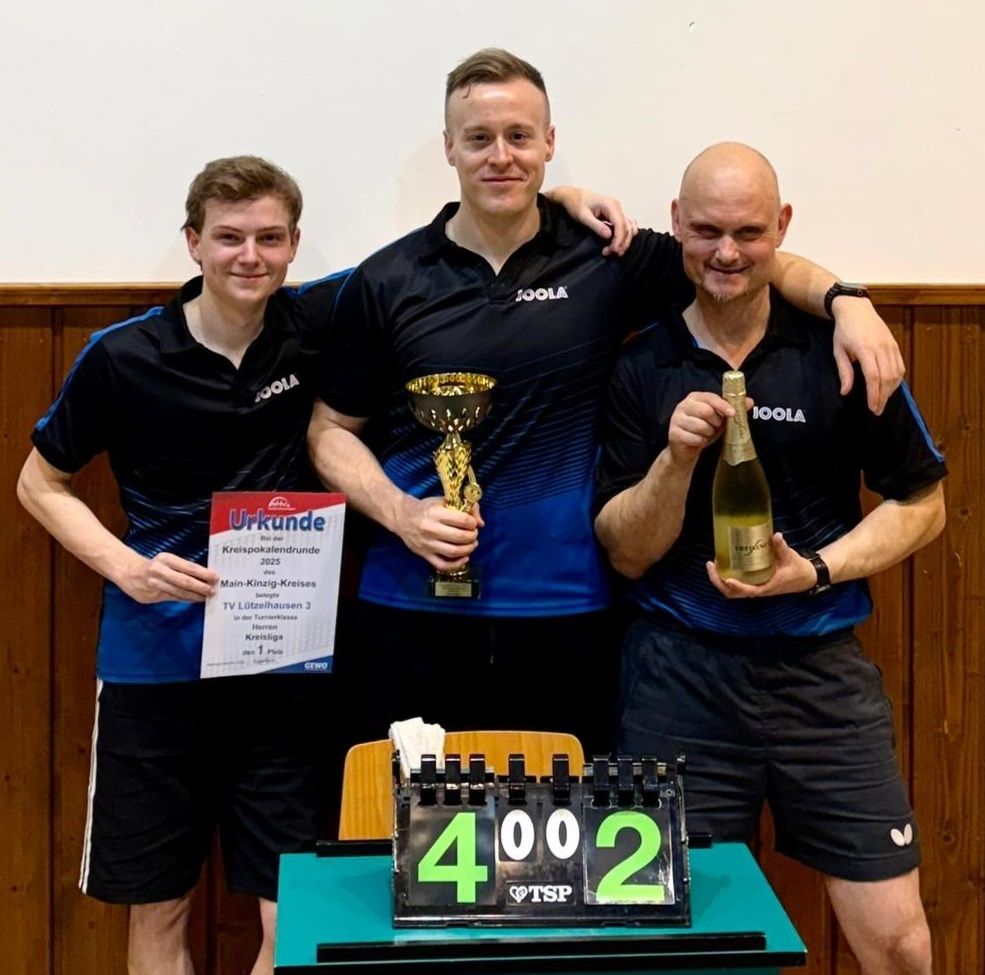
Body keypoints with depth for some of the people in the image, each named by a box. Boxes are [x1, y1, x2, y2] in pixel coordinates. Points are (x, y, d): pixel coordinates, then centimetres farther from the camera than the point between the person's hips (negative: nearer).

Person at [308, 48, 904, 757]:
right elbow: (333, 429, 8)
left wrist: (844, 300, -11)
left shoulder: (606, 260, 2)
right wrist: (401, 513, -8)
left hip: (564, 617, 0)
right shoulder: (385, 284, 3)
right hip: (414, 614, 0)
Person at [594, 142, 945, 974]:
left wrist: (816, 571, -11)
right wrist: (678, 456, -18)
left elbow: (921, 504, 5)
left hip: (821, 667, 0)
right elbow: (628, 554, 0)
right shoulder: (641, 367, 1)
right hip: (679, 677, 0)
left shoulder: (838, 350, -1)